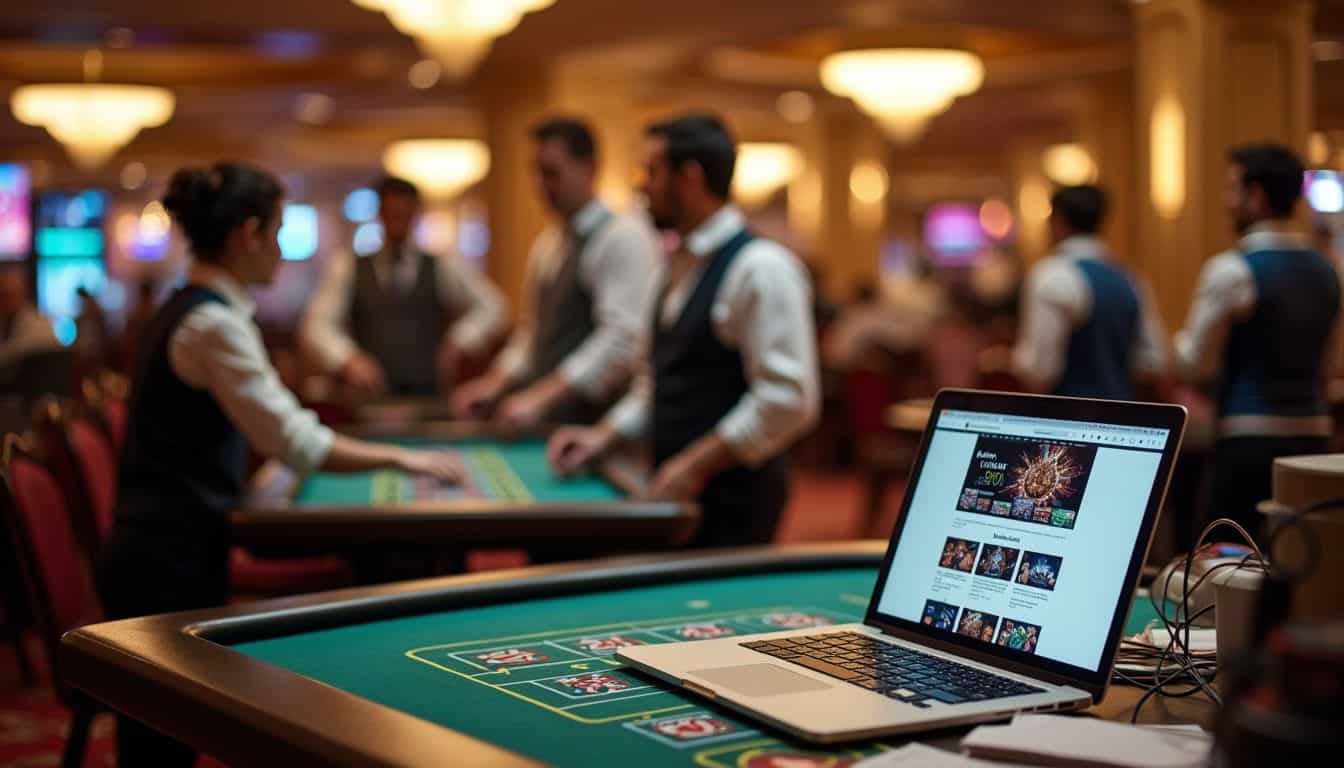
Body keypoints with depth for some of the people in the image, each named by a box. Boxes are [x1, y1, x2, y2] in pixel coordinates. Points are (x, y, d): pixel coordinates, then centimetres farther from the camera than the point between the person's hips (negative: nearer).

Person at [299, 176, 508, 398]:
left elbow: (493, 309, 8)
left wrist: (459, 343, -9)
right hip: (369, 399, 0)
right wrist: (348, 360, -19)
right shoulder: (346, 267, 11)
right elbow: (315, 326, 1)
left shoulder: (445, 267, 12)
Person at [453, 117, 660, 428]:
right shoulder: (546, 243, 15)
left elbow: (621, 337, -21)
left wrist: (542, 396, -25)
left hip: (591, 415, -7)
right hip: (543, 416, 7)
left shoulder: (624, 236, -11)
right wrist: (496, 382, 5)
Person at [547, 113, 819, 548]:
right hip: (676, 490, 8)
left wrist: (697, 464, -18)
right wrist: (608, 434, 9)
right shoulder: (677, 266, 14)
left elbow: (788, 400, -21)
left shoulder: (761, 268, -14)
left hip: (731, 503, -8)